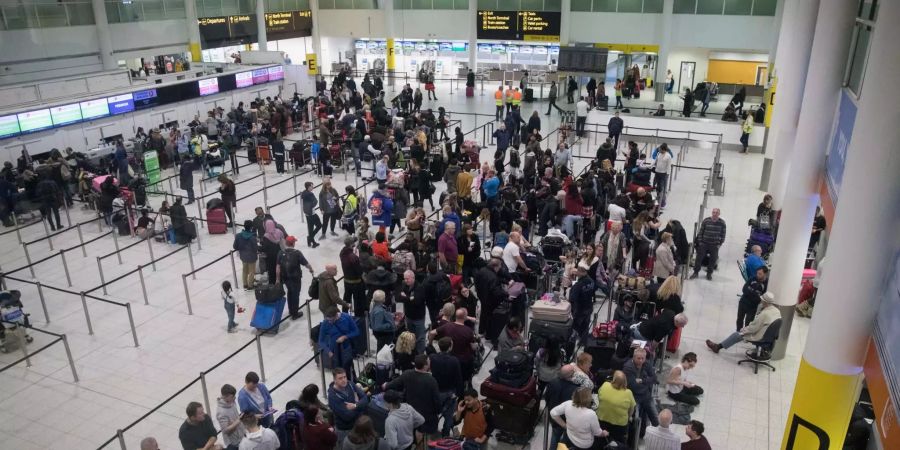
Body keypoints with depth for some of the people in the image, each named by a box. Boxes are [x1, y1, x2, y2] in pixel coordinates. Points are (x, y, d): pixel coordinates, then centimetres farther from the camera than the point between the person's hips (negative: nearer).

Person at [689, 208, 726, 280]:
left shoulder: (722, 223, -4)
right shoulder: (706, 221, -6)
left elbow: (723, 234, 3)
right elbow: (701, 232, 1)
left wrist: (720, 244, -1)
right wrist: (700, 241, -2)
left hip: (715, 245, 0)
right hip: (704, 244, 0)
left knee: (713, 259, 7)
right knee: (699, 257, 4)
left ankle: (709, 273, 24)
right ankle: (696, 272, 17)